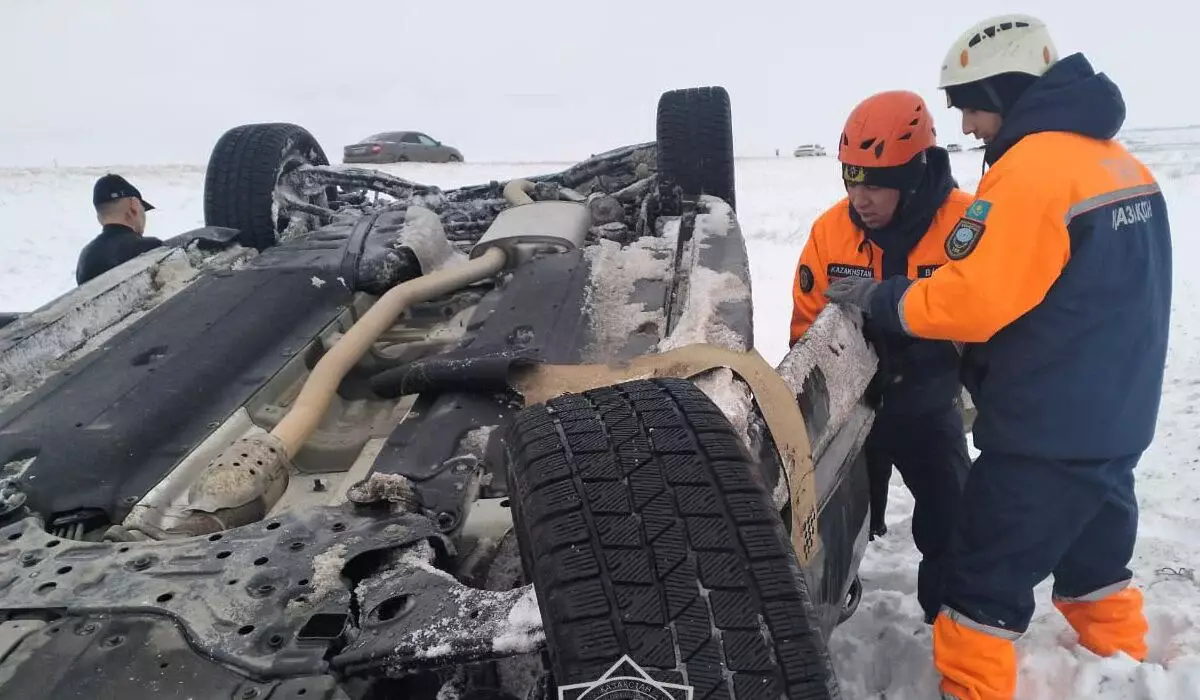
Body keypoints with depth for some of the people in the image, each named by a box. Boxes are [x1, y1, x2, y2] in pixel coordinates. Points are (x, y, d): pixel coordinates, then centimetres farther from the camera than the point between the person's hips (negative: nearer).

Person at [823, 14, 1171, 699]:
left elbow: (969, 302, -25)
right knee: (1095, 551, 26)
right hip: (1116, 418, 9)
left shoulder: (1028, 170, -20)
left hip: (1045, 432, -9)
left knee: (988, 575, 3)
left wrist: (878, 298, -10)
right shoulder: (1121, 162, 9)